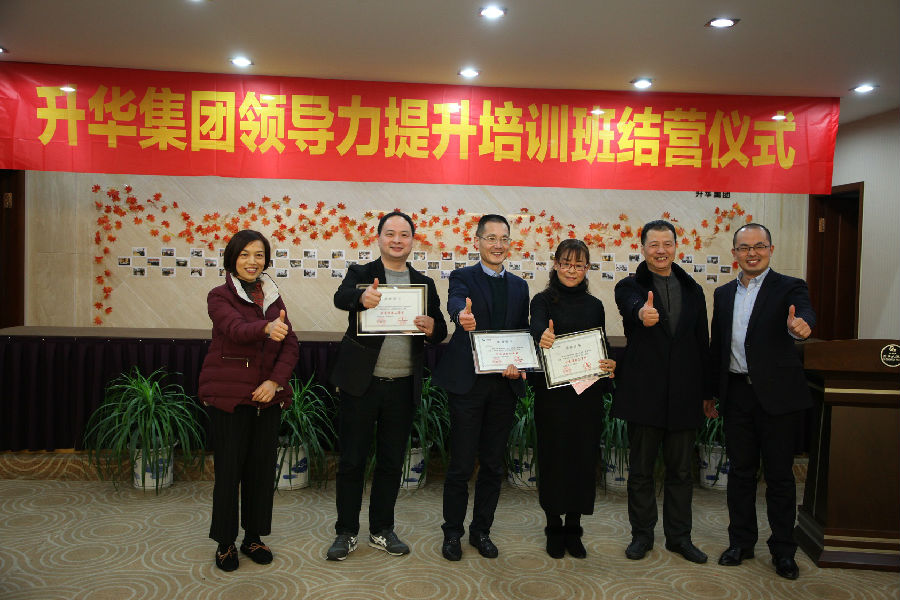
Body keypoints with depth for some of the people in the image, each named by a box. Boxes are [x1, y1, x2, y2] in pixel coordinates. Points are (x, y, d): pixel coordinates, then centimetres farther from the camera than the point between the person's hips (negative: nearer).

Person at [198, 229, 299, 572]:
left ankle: (254, 537, 25)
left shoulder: (273, 297, 11)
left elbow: (290, 344, 5)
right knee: (229, 470, 1)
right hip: (229, 396, -4)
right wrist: (267, 328, -46)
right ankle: (225, 543, 19)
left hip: (268, 395, 4)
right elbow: (236, 328, -25)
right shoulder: (220, 296, -4)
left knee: (262, 468, 9)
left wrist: (276, 381, -11)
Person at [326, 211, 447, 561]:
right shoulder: (361, 274, 1)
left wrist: (432, 328, -18)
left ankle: (382, 530, 28)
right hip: (362, 383, -3)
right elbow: (341, 298, -21)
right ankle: (346, 532, 21)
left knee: (391, 463, 12)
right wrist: (362, 298, -45)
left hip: (403, 387, 3)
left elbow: (440, 331, 7)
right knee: (352, 461, 6)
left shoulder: (425, 284, 10)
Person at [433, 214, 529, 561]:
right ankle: (452, 533, 19)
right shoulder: (463, 277, 0)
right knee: (462, 464, 3)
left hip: (505, 385, 4)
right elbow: (455, 302, -24)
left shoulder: (519, 286, 14)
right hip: (468, 383, -4)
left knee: (494, 464, 12)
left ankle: (482, 531, 27)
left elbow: (524, 334, 12)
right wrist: (463, 315, -48)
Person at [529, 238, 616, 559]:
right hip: (552, 394, -3)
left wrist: (610, 365, -8)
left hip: (588, 393, 3)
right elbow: (537, 326, -21)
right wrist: (543, 336, -44)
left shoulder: (595, 305, 11)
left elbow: (603, 348, 14)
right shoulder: (543, 300, 0)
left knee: (583, 458, 7)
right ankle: (554, 528, 21)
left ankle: (573, 529, 22)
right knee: (553, 457, 4)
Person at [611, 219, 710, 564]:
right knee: (641, 470, 8)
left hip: (684, 394, 3)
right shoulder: (630, 287, -1)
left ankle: (679, 536, 25)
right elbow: (632, 306, -27)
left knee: (681, 470, 12)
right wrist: (642, 313, -52)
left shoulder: (692, 290, 10)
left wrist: (706, 391, 9)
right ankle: (642, 534, 23)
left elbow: (702, 342, 12)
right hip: (644, 393, -3)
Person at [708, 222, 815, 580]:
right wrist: (710, 392, 13)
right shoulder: (723, 293, 11)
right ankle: (741, 542, 26)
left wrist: (799, 325, -49)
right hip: (737, 393, 4)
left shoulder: (789, 288, -2)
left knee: (779, 474, 5)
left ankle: (783, 550, 20)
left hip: (777, 395, -4)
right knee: (740, 470, 12)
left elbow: (804, 316, -24)